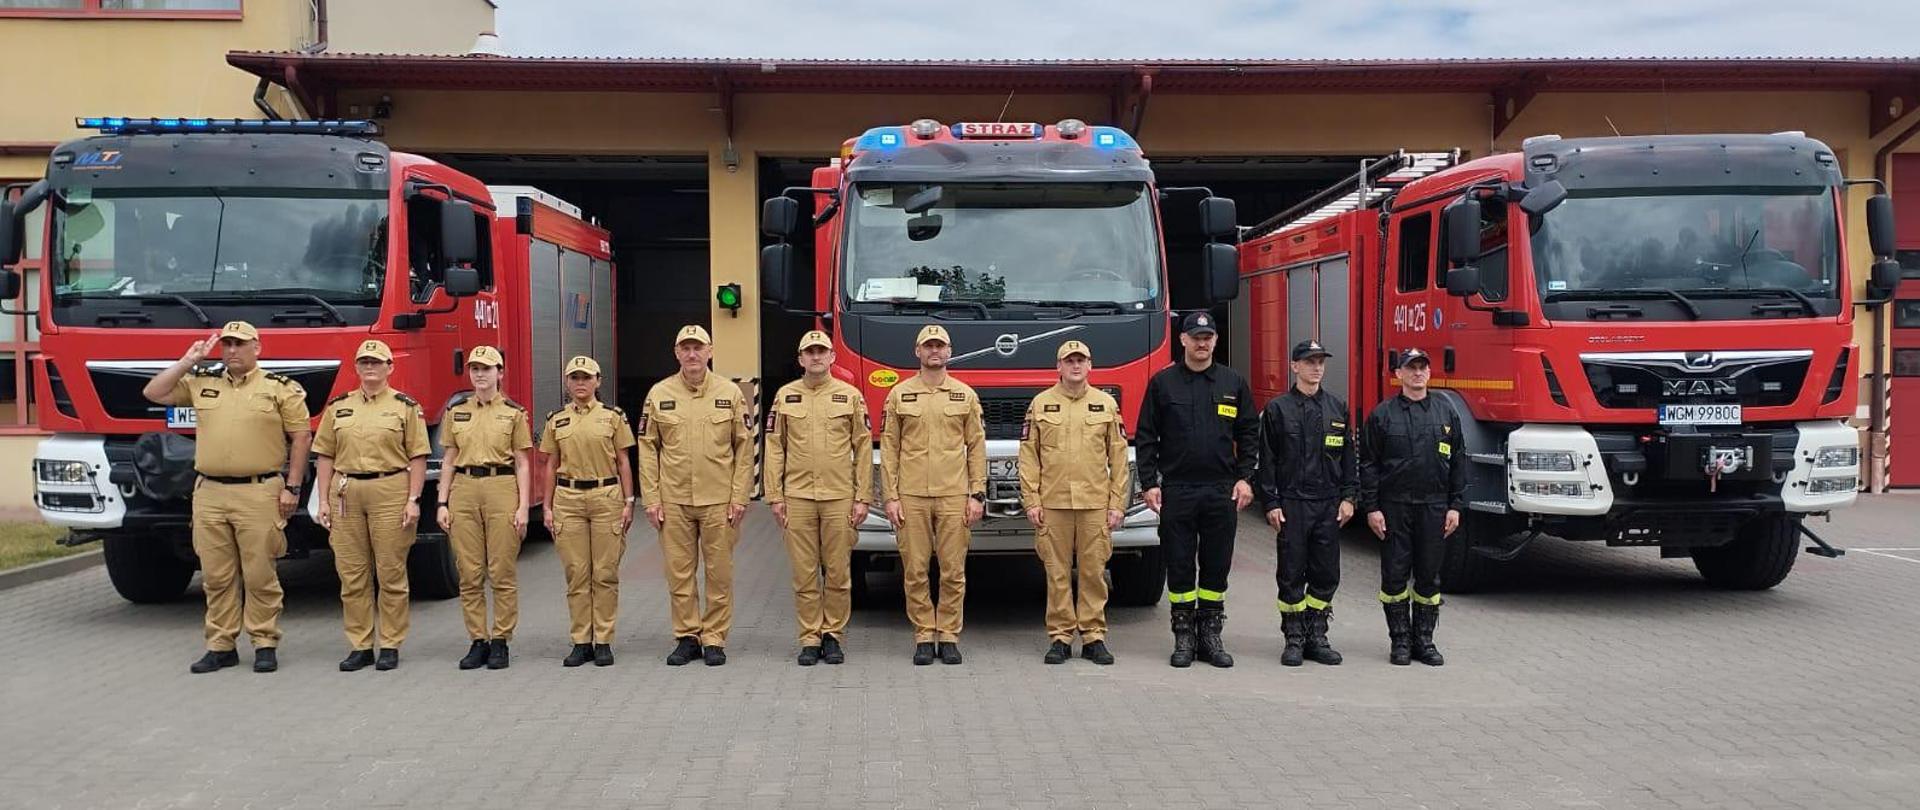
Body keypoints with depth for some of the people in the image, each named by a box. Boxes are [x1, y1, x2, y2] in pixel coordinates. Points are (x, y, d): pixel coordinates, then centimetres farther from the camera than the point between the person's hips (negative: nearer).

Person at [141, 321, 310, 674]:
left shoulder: (281, 388, 0)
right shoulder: (201, 383, 14)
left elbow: (301, 437, -1)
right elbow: (153, 393, 14)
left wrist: (292, 487, -6)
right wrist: (187, 362, 7)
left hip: (259, 494, -4)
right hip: (209, 494, 4)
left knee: (259, 575, 1)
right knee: (216, 576, 8)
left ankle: (265, 644, 10)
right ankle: (220, 645, 16)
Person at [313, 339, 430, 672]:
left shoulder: (406, 407, 3)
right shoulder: (338, 407, 13)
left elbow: (417, 458, 0)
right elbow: (325, 456, 12)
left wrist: (413, 501, -8)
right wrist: (324, 500, 4)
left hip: (391, 492, -3)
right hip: (346, 493, 3)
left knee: (391, 573, 1)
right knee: (351, 574, 5)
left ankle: (390, 646, 9)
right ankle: (359, 646, 14)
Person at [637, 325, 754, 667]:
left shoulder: (730, 393, 3)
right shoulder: (659, 394, 5)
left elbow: (744, 448, 3)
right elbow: (648, 449, 5)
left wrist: (740, 496, -4)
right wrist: (651, 498, -1)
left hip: (719, 501, -1)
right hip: (674, 501, 1)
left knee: (719, 572, 3)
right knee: (679, 572, 5)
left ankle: (714, 639, 13)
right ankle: (686, 637, 16)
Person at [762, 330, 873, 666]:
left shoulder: (850, 396, 4)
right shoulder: (785, 396, 7)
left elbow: (863, 449, 3)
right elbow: (775, 449, 7)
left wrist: (863, 498, -1)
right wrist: (775, 496, 1)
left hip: (839, 498, 0)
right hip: (798, 498, 1)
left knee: (838, 572, 3)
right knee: (804, 573, 3)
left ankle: (833, 635, 15)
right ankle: (810, 638, 11)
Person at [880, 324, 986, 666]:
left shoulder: (965, 395, 7)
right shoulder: (899, 395, 6)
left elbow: (976, 448, 7)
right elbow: (889, 449, 5)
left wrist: (977, 495, -1)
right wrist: (890, 497, -2)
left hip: (954, 497, 0)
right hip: (911, 497, 0)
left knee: (953, 571, 2)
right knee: (915, 571, 2)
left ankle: (948, 636, 12)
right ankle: (924, 636, 12)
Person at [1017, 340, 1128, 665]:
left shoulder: (1107, 404, 8)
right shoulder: (1041, 404, 7)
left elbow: (1119, 458, 7)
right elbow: (1028, 456, 5)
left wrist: (1117, 503, 1)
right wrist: (1031, 500, -2)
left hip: (1095, 504, 0)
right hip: (1053, 504, 0)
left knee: (1093, 571, 3)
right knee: (1057, 572, 3)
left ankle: (1094, 636, 12)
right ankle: (1060, 636, 11)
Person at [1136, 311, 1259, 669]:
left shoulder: (1234, 383, 8)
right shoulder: (1162, 383, 3)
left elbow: (1249, 434, 10)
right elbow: (1146, 438, 2)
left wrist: (1244, 478, -1)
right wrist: (1149, 484, -5)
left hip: (1221, 491, 1)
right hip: (1176, 491, -1)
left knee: (1216, 566, 6)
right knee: (1179, 567, 3)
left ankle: (1211, 636, 16)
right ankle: (1183, 636, 12)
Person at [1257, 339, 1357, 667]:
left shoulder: (1337, 407, 10)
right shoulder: (1277, 408, 0)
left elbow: (1348, 455, 12)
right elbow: (1267, 459, -1)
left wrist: (1349, 497, 4)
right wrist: (1271, 504, -7)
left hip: (1329, 505, 3)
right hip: (1291, 503, -3)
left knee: (1326, 575, 6)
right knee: (1291, 575, 2)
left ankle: (1317, 636, 16)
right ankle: (1294, 639, 11)